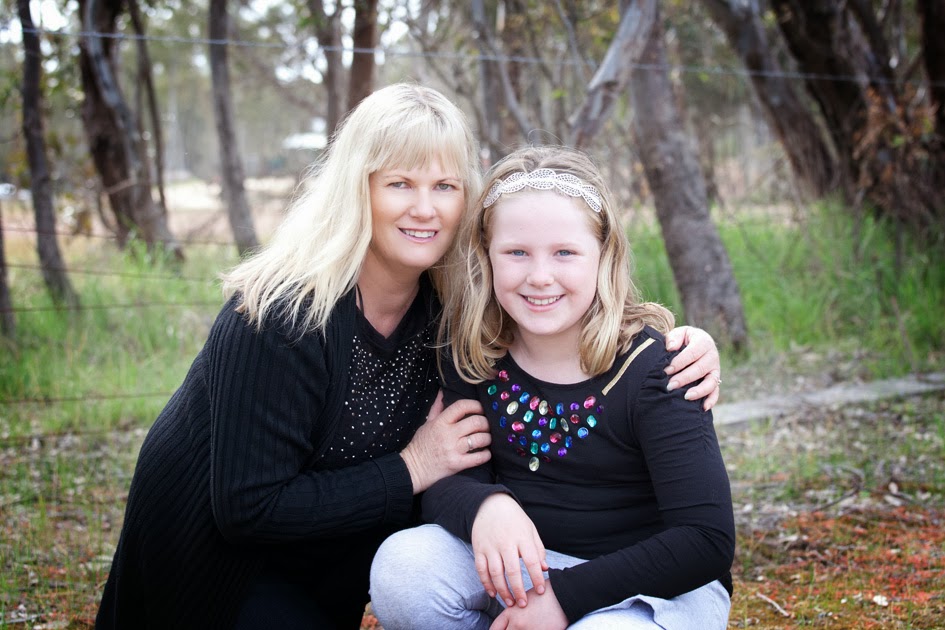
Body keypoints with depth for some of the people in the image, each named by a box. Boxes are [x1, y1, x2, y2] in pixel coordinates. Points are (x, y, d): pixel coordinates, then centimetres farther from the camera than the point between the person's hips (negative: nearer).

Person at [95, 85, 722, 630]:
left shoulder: (451, 304, -11)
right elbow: (248, 508, -28)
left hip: (328, 566, 6)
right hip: (219, 555, -6)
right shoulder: (281, 314, -28)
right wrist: (411, 471, -26)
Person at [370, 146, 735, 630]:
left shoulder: (654, 369, -17)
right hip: (520, 567, 4)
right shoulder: (475, 354, -4)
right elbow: (442, 481, -7)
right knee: (402, 566, -23)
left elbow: (707, 540, -20)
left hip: (662, 584, -3)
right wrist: (483, 506, -32)